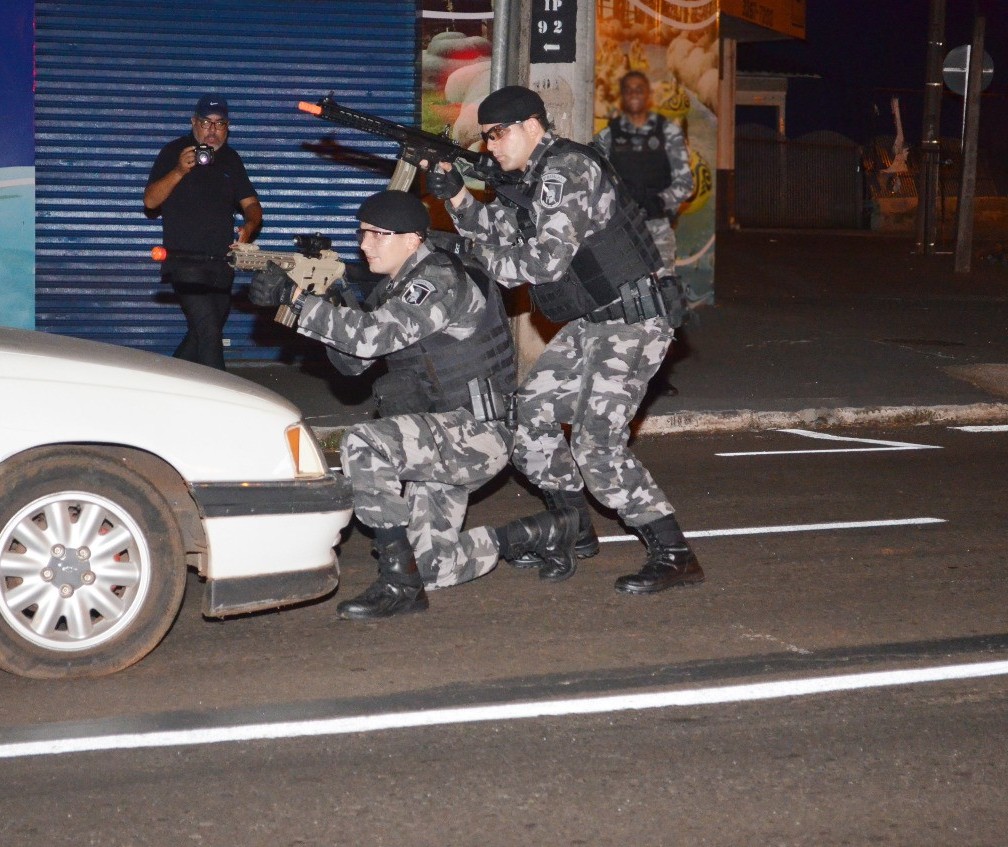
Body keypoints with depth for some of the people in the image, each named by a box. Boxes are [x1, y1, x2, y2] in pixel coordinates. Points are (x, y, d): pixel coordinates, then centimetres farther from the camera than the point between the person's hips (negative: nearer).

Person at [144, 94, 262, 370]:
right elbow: (150, 201, -9)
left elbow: (251, 204, 10)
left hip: (222, 264, 6)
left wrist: (249, 226, -13)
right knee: (209, 334, -17)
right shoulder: (174, 152, -2)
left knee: (201, 334, 13)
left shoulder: (230, 159, 13)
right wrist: (179, 171, -23)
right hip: (186, 262, -6)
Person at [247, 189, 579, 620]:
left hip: (476, 434, -10)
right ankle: (547, 533, 30)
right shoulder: (394, 287, 13)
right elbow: (352, 361, 11)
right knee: (432, 568, 10)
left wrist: (295, 297, -29)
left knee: (363, 443, -31)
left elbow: (373, 336, -30)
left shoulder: (441, 279, -16)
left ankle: (399, 584, -24)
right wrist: (330, 301, -5)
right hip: (439, 442, 10)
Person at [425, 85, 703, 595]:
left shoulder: (568, 170, -17)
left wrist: (481, 261, -12)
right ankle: (573, 531, 25)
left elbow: (546, 261, -24)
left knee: (598, 446, -15)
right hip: (591, 324, 10)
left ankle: (674, 556, -11)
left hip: (631, 322, -10)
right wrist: (456, 197, -3)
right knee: (530, 414, 11)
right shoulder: (529, 179, 14)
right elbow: (498, 236, 11)